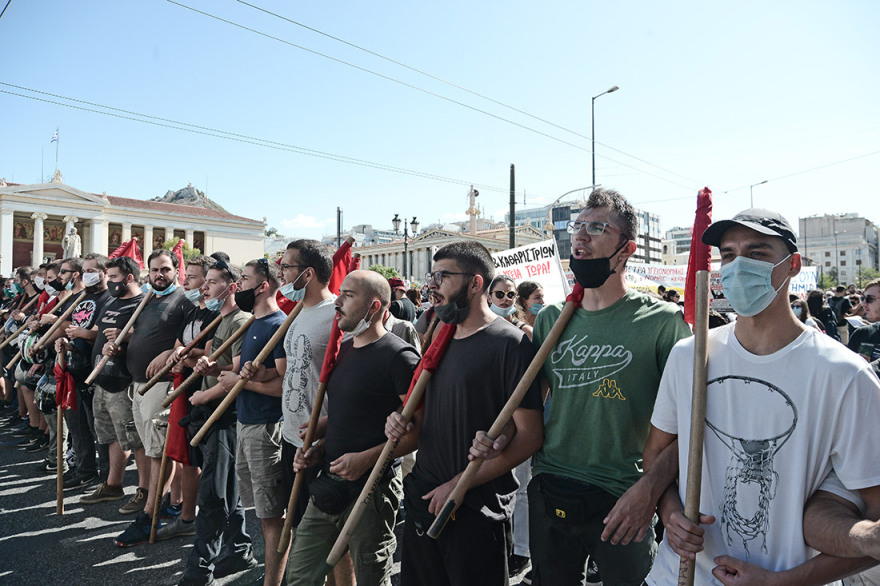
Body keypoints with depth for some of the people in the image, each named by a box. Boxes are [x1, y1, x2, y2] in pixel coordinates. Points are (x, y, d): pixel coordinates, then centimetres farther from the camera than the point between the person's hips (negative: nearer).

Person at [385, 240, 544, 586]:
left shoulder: (509, 343, -15)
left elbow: (530, 436, -18)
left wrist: (459, 484, -17)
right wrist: (405, 424, -3)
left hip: (476, 508, -7)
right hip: (423, 498, 7)